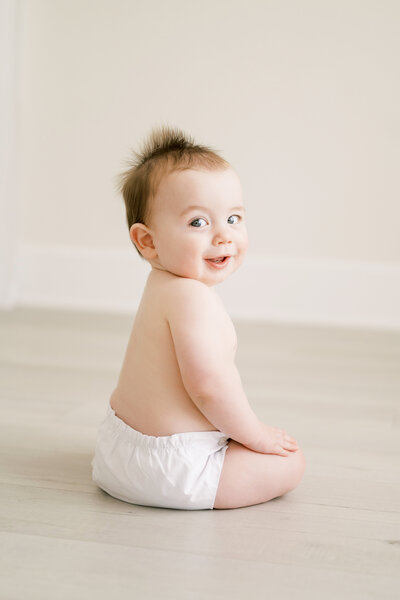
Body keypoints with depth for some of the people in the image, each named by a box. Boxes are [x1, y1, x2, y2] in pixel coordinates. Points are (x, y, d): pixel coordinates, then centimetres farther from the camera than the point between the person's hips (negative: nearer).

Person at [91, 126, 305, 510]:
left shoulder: (163, 288, 10)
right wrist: (254, 433, -15)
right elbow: (208, 384, -28)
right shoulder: (192, 296, -23)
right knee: (290, 462, -4)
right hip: (169, 469, -10)